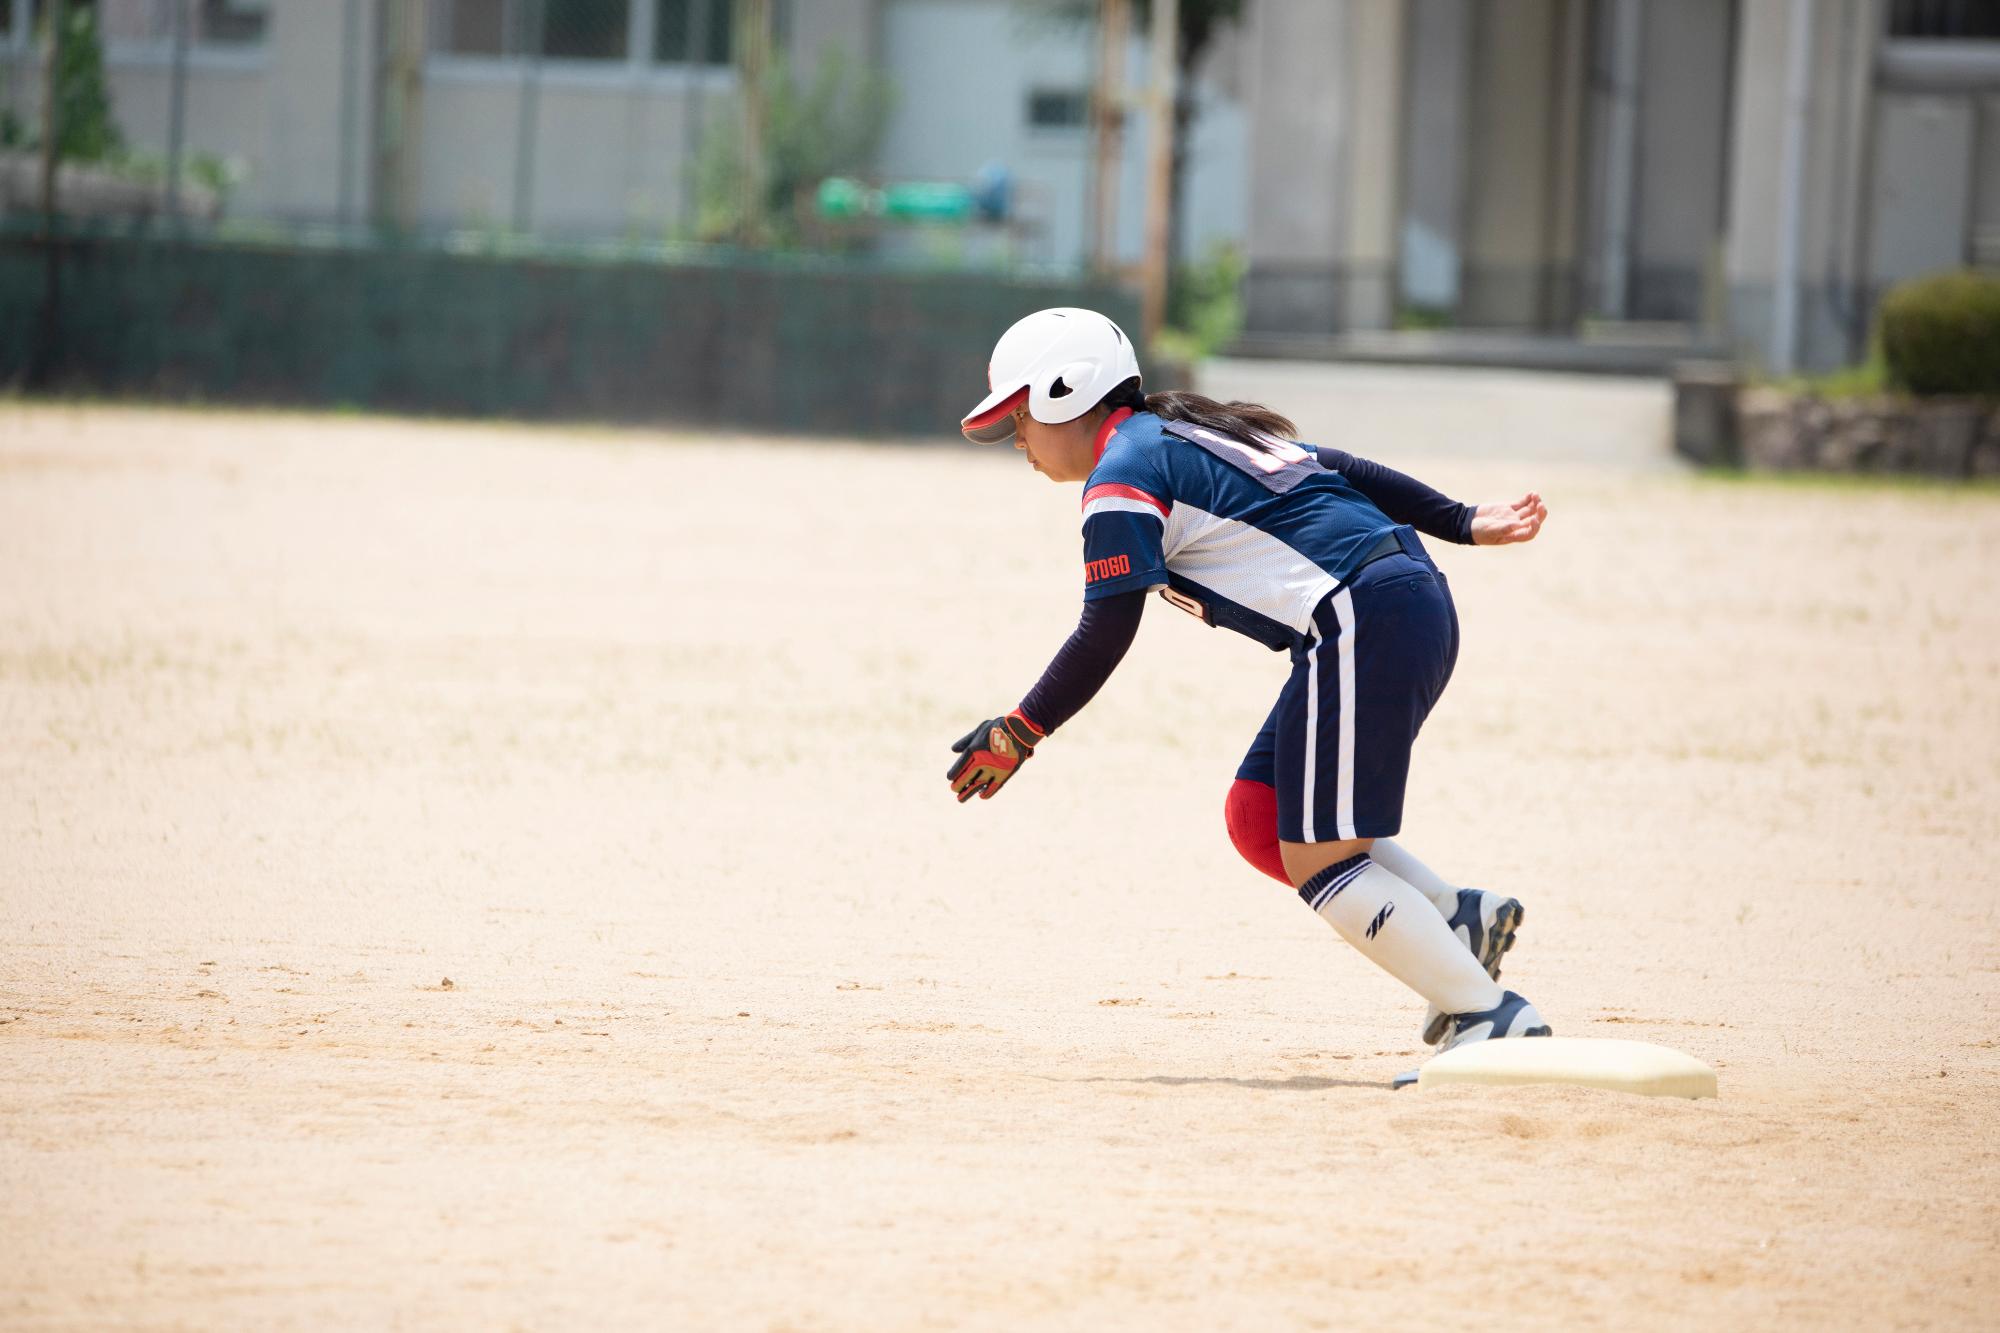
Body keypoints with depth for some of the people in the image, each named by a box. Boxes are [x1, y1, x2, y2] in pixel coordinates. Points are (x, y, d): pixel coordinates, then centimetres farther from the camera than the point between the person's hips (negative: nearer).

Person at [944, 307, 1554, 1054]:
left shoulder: (1122, 476, -3)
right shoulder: (1191, 434, 23)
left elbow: (1105, 637, -8)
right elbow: (1346, 472, 24)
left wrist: (1020, 732, 1)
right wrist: (1465, 524, 28)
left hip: (1361, 624, -10)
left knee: (1319, 860, -7)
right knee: (1257, 822, 14)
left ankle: (1491, 1017, -12)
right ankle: (1457, 917, 7)